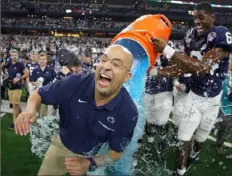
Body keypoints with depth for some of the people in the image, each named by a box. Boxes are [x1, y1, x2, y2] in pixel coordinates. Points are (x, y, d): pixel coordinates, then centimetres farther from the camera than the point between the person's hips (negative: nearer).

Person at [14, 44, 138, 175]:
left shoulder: (128, 112, -28)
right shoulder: (76, 83, -28)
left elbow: (116, 152, -15)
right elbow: (38, 94, -12)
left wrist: (90, 164, -31)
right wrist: (30, 111, -34)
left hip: (91, 156, -1)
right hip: (61, 144, 2)